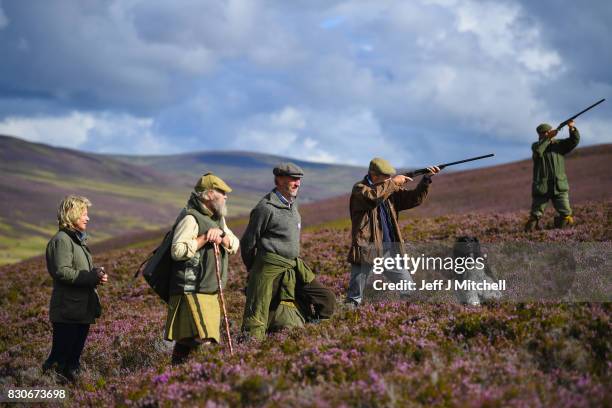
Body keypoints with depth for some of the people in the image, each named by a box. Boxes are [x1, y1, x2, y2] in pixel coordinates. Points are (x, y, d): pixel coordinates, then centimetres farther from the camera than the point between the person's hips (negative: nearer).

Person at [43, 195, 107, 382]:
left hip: (83, 309, 10)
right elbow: (62, 272, -22)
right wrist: (93, 277, -20)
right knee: (60, 358, -8)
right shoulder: (61, 240, -12)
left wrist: (96, 273, 6)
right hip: (67, 311, -10)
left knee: (74, 359, 13)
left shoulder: (79, 240, 18)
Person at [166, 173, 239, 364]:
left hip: (210, 293, 9)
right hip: (191, 292, -9)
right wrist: (205, 238, -18)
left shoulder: (216, 218, 19)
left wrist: (221, 236, -5)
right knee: (203, 342, -18)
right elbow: (177, 251, -21)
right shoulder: (190, 218, -12)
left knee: (184, 342, 10)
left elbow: (234, 245, 16)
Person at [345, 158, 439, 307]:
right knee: (355, 296, -1)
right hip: (366, 250, -6)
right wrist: (393, 182, -18)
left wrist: (426, 179, -3)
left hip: (389, 250, 6)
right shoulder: (359, 189, -7)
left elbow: (414, 199, 10)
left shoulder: (391, 191, 12)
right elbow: (374, 196, -28)